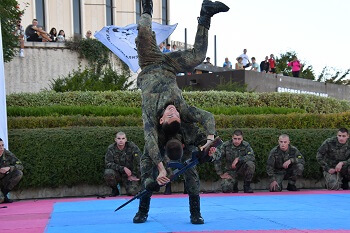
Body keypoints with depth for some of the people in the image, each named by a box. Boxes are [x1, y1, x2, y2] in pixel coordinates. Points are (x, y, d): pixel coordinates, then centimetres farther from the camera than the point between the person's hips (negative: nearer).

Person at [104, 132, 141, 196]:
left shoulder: (132, 146, -10)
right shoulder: (111, 148, -7)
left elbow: (139, 161, -9)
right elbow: (108, 164, -14)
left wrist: (134, 175, -6)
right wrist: (123, 168, -24)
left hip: (130, 174, -1)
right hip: (117, 173, 1)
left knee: (132, 192, -25)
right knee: (108, 173, -32)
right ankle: (115, 190, -2)